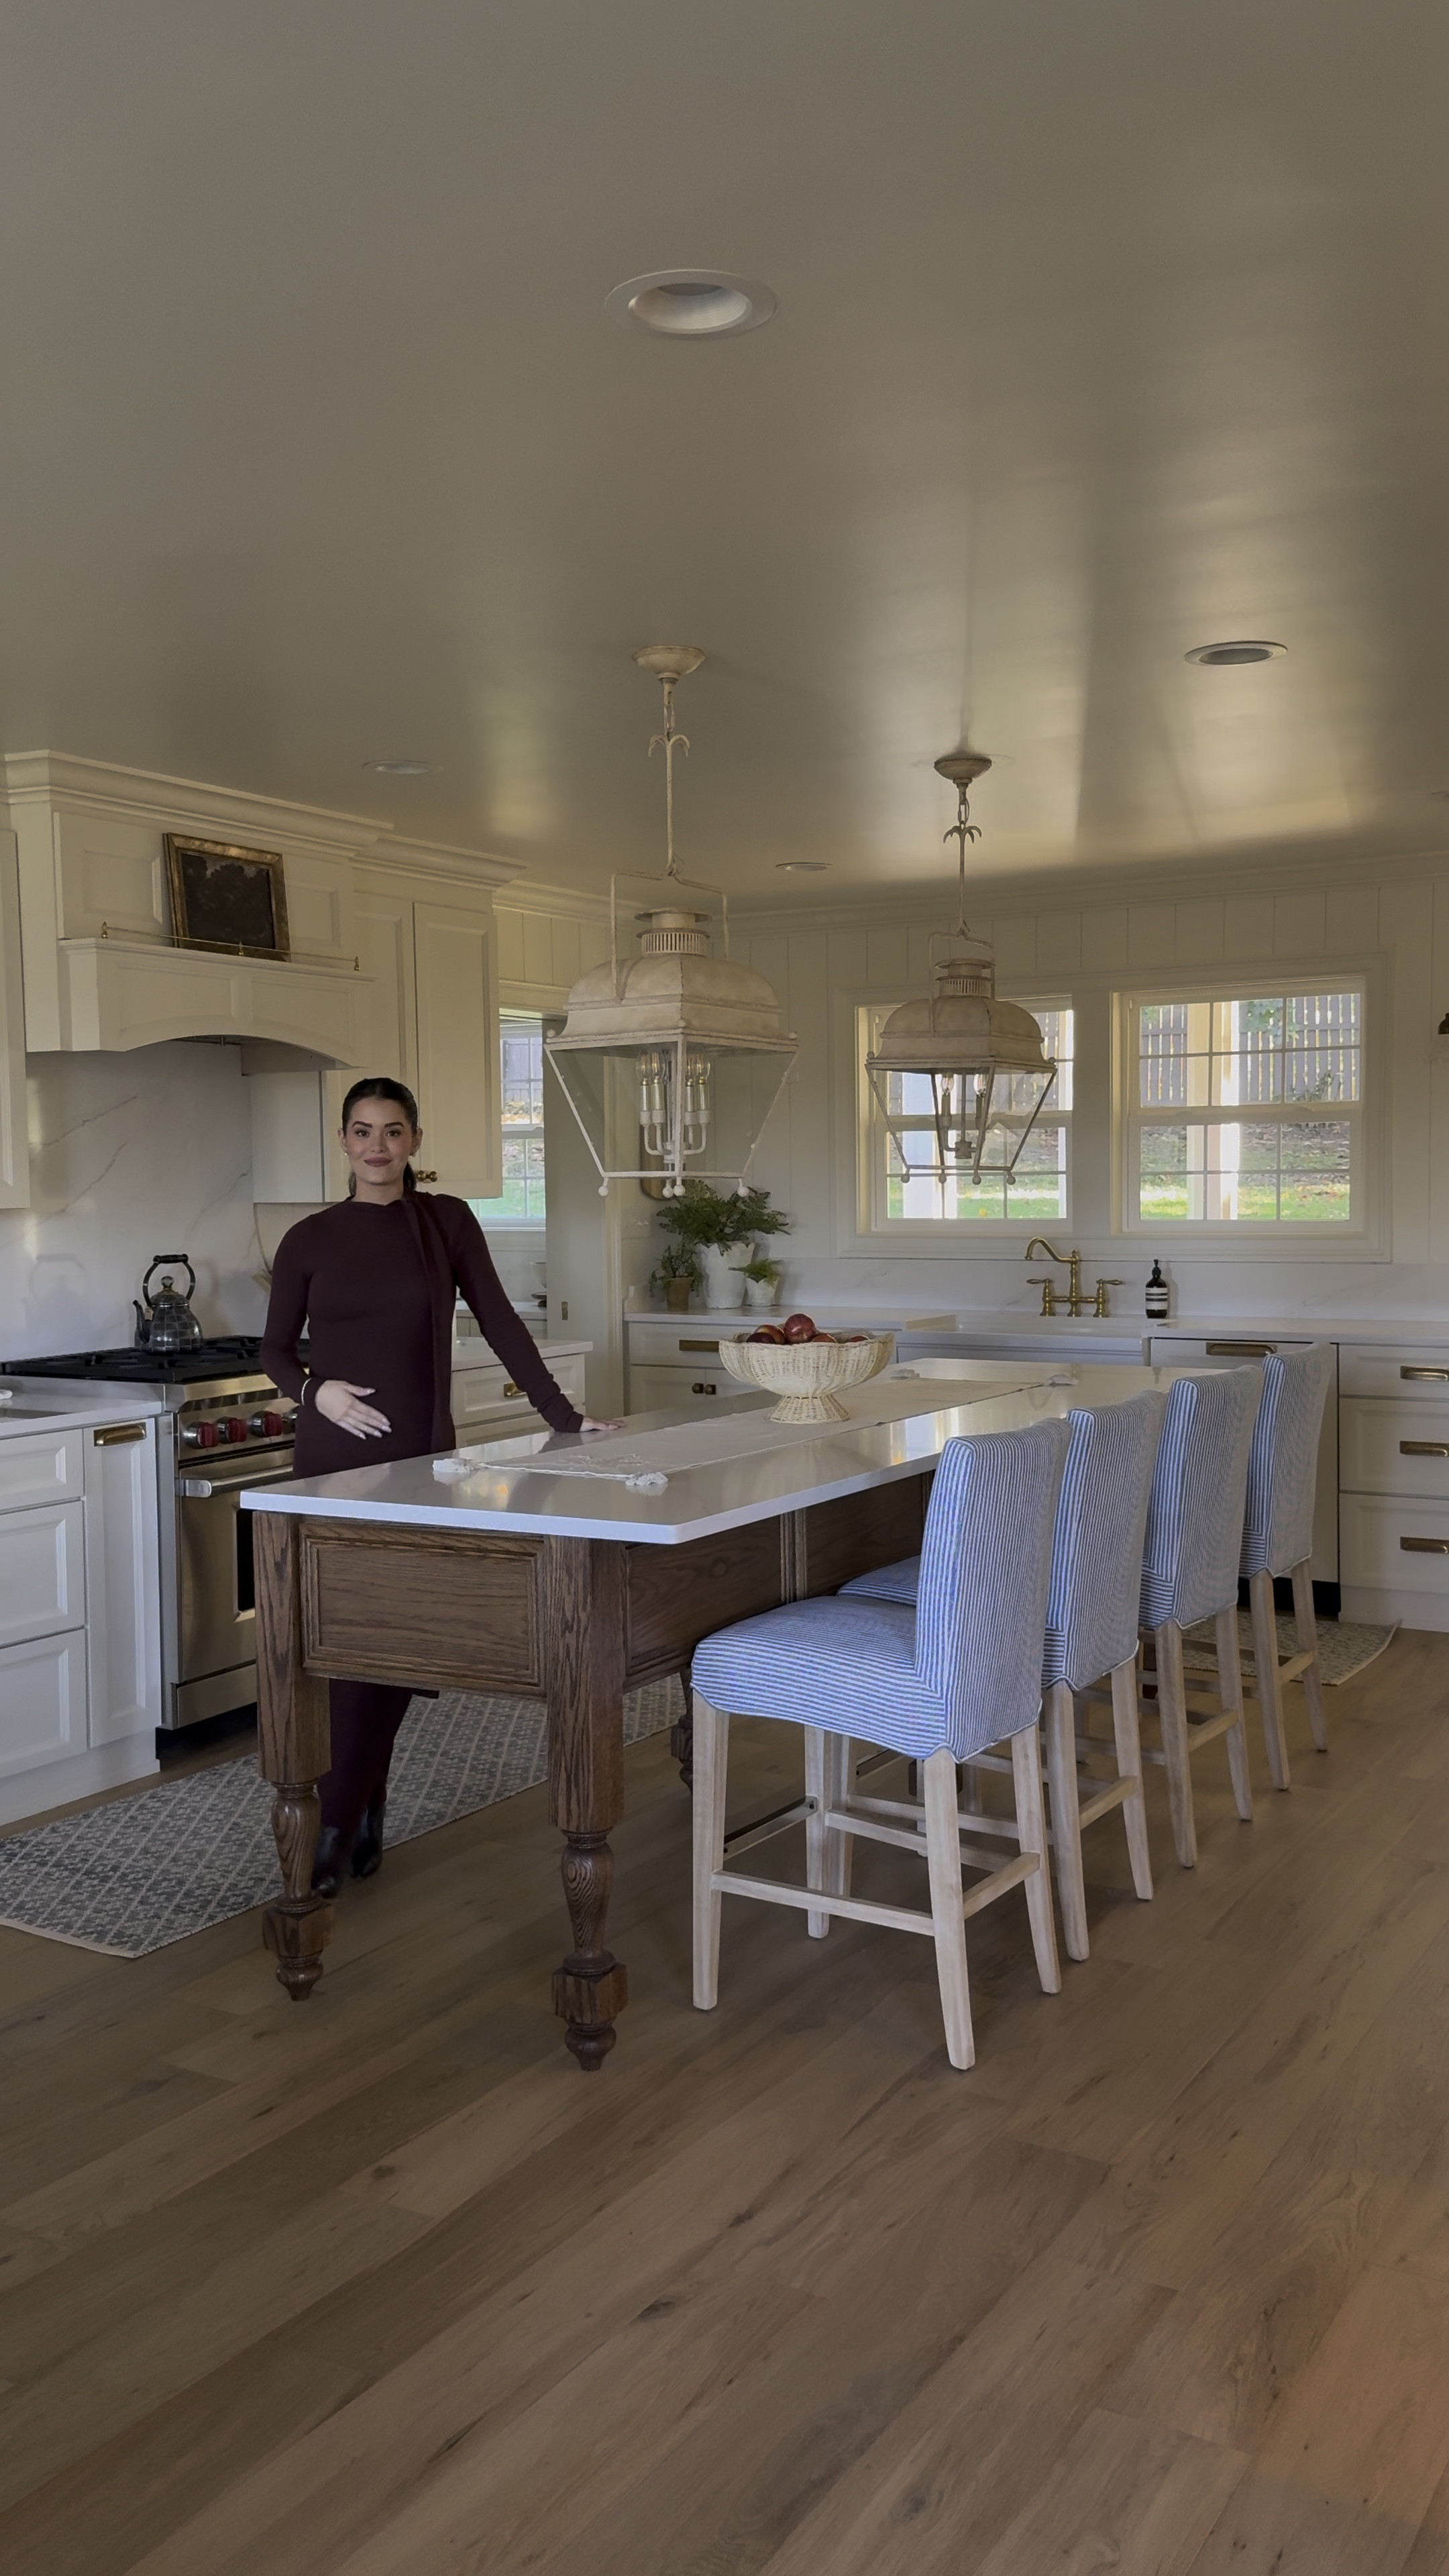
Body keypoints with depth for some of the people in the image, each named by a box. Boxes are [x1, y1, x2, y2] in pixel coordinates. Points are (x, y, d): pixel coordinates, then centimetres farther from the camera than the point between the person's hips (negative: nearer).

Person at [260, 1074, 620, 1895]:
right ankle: (351, 1816, 10)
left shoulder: (447, 1221, 2)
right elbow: (276, 1348, 9)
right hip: (336, 1461, 0)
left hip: (423, 1457, 1)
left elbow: (500, 1323, 1)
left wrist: (565, 1415, -4)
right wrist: (314, 1390, -11)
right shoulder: (310, 1239, 2)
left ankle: (351, 1818, 14)